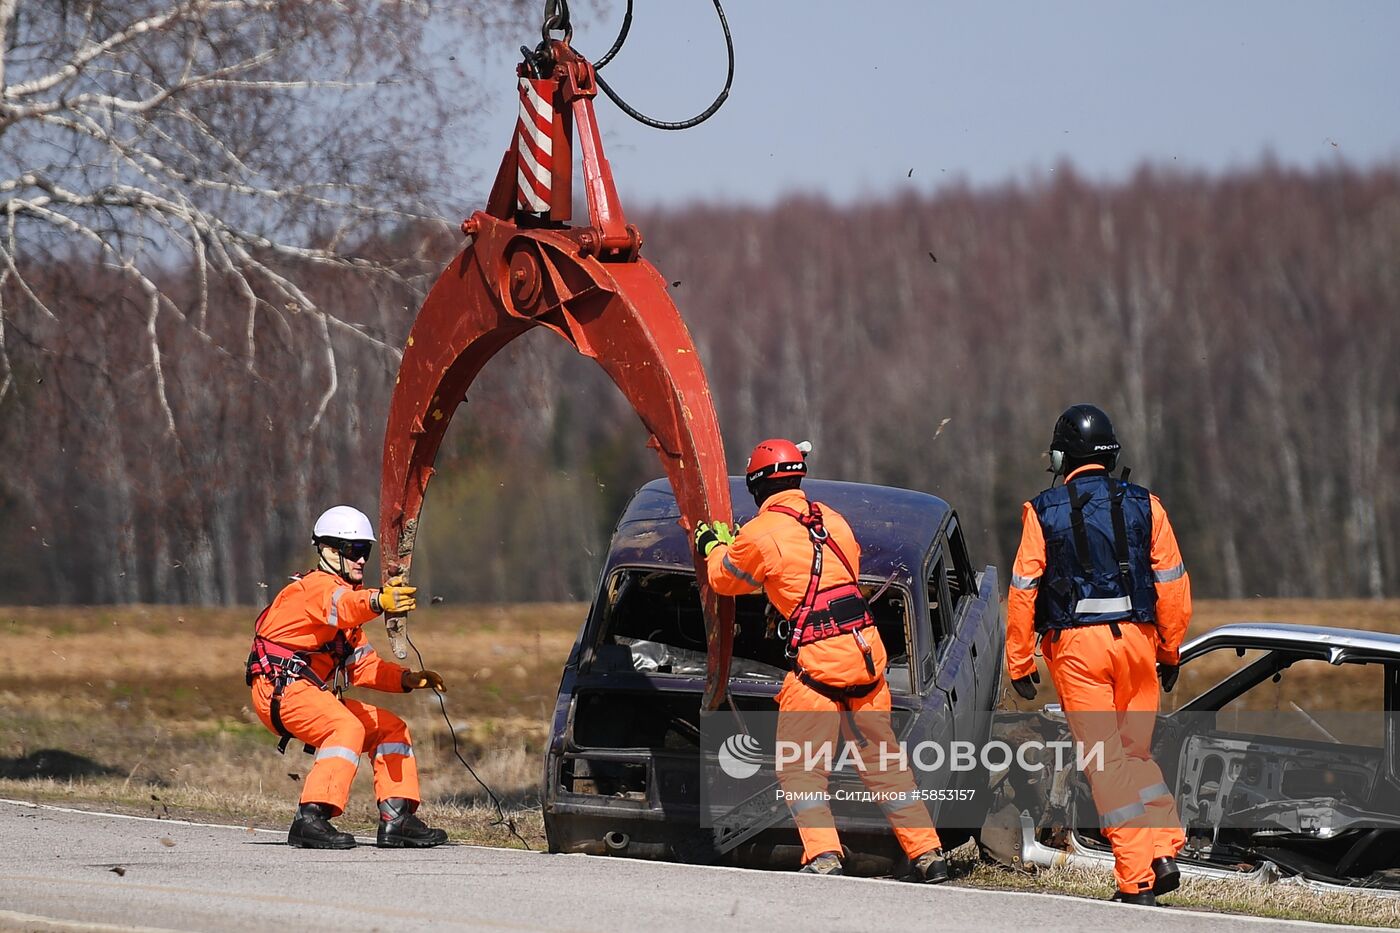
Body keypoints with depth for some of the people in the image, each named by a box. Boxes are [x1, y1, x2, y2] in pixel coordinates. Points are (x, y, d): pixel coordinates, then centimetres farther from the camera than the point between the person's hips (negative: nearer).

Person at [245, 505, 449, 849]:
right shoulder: (316, 586, -9)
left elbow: (362, 665, 20)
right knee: (348, 729, -32)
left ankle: (397, 820, 5)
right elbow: (341, 606, -36)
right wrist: (378, 602, -57)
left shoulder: (347, 590, 22)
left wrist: (407, 679, 4)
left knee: (391, 727, 9)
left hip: (316, 693, 10)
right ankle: (311, 820, -39)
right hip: (281, 689, -10)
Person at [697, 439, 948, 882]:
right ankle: (928, 855, 12)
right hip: (867, 651, 6)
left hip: (817, 659, -6)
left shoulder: (760, 534, -6)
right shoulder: (833, 520, 11)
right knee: (882, 759, 14)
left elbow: (725, 579, 11)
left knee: (799, 768, 3)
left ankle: (823, 856, -14)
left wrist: (713, 546, 35)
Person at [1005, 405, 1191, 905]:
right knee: (1137, 752, 17)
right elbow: (1173, 585, 5)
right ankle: (1164, 852, 0)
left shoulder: (1044, 512, 0)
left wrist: (1020, 662, 5)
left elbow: (1023, 590, -2)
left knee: (1105, 761, -1)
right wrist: (1170, 652, 15)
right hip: (1136, 639, 3)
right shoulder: (1144, 506, 5)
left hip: (1076, 645, -2)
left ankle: (1136, 880, -6)